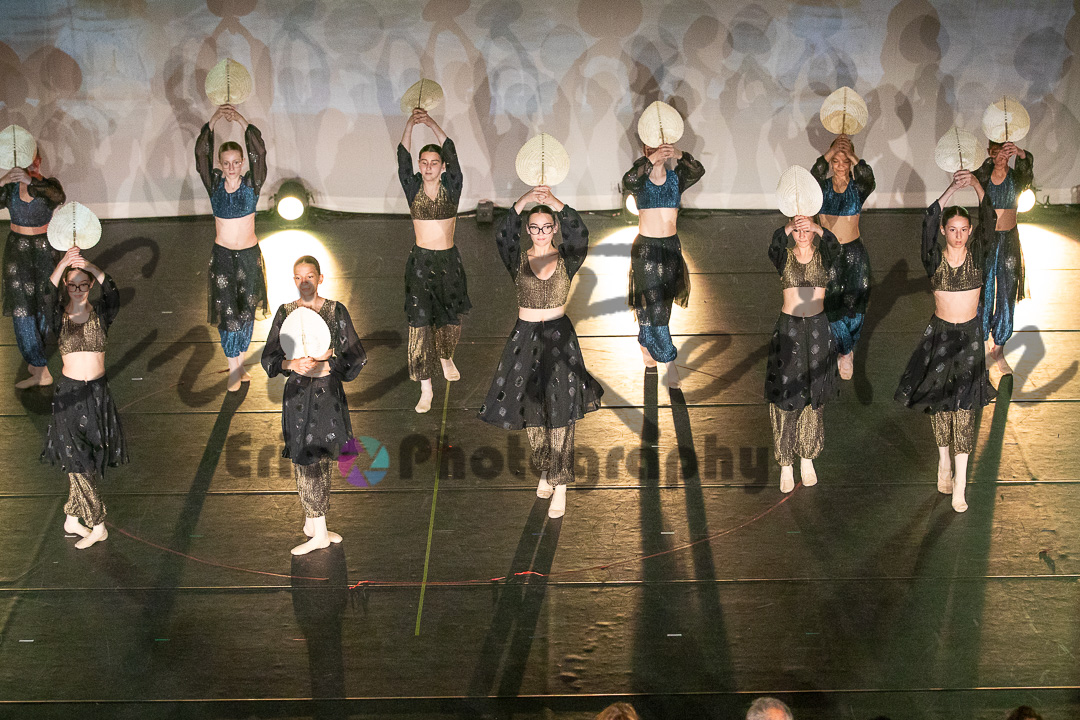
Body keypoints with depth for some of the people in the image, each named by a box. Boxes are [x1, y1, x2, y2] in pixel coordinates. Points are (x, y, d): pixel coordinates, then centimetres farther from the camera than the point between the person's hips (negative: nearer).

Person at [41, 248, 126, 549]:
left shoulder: (100, 312, -3)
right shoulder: (59, 316, -4)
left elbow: (113, 295, -25)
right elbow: (46, 300, -27)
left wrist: (92, 268, -40)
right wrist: (62, 266, -40)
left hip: (98, 391, 1)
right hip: (69, 393, -1)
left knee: (92, 460, 9)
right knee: (78, 460, -2)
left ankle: (72, 517, 27)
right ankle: (97, 525, 10)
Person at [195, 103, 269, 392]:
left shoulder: (251, 183, -7)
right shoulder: (215, 184, -4)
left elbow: (259, 152, -22)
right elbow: (201, 154, -18)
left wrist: (241, 121, -30)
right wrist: (213, 121, -28)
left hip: (249, 255, 0)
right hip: (222, 256, 0)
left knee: (246, 310, 9)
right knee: (227, 311, -5)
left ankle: (240, 360, 26)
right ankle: (233, 367, 4)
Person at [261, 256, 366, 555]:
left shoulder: (335, 311, -4)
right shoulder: (285, 312, 1)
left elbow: (354, 356, -4)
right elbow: (270, 357, 2)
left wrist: (321, 365, -17)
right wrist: (293, 364, -18)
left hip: (327, 391, 0)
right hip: (298, 392, 0)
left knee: (322, 459, 9)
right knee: (306, 460, 1)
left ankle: (312, 521, 24)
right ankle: (318, 532, 8)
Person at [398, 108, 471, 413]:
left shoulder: (451, 187, -2)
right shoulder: (413, 188, -1)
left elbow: (451, 154, -16)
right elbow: (403, 159, -14)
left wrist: (433, 124, -28)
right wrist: (410, 126, -27)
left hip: (449, 260, 1)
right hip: (420, 261, -1)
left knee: (450, 318, 12)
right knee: (420, 322, -7)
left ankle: (445, 357, 46)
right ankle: (426, 388, -3)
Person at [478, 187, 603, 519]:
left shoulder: (567, 259, -3)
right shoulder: (518, 261, -2)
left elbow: (579, 234, -25)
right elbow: (503, 237, -24)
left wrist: (556, 203, -41)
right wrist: (522, 203, -40)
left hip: (560, 338, -1)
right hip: (526, 339, 2)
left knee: (560, 415, -4)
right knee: (533, 412, 13)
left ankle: (560, 486, 3)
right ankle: (545, 471, 33)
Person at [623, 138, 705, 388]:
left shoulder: (676, 178, -1)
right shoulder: (640, 180, -7)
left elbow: (697, 172, -22)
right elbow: (628, 182, -32)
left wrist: (680, 156, -42)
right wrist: (650, 160, -46)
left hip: (671, 247, 3)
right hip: (645, 248, -3)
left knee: (661, 304, 16)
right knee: (653, 306, -6)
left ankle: (645, 345, 38)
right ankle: (668, 361, -1)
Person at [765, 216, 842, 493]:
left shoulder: (823, 257, -1)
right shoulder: (784, 258, -3)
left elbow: (834, 246, -26)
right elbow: (774, 247, -28)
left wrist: (818, 229, -45)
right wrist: (788, 228, -47)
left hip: (818, 329, 1)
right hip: (788, 329, -1)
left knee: (814, 398, 10)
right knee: (786, 397, 0)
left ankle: (807, 459, 27)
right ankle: (785, 465, 11)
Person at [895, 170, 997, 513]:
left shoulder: (977, 254, -7)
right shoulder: (935, 258, -9)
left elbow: (988, 220, -23)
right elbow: (928, 222, -28)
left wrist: (976, 184, -38)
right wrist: (952, 189, -38)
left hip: (970, 334, 0)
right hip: (939, 334, 0)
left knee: (964, 406, -2)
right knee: (939, 401, 10)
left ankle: (960, 482, 0)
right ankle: (944, 462, 30)